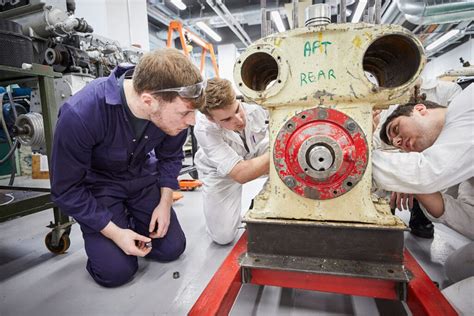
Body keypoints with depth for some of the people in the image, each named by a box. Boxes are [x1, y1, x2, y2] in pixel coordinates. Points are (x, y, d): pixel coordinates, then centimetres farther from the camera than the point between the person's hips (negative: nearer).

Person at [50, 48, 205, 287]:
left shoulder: (172, 107, -21)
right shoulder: (80, 114, -34)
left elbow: (170, 157, -1)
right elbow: (66, 190, -20)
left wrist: (165, 202, -10)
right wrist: (115, 233, -20)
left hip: (143, 177, 4)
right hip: (99, 183, -3)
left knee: (172, 249, 1)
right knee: (116, 271, -11)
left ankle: (131, 217, 27)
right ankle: (120, 224, 20)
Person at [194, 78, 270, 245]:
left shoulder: (256, 107, -31)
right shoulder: (204, 129, -36)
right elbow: (241, 174, -40)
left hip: (255, 154, 3)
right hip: (219, 172, -2)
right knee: (223, 236, -9)